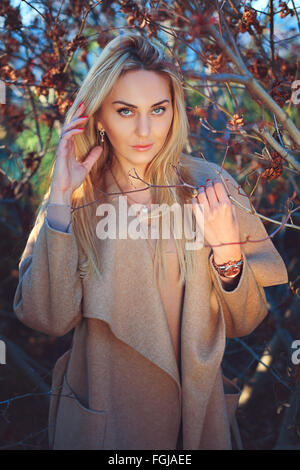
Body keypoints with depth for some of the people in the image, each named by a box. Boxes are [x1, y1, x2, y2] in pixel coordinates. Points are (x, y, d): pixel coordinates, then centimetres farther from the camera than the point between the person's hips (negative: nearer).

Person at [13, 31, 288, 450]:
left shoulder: (210, 189, -10)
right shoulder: (77, 198, -9)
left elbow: (244, 322, -7)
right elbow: (48, 318, -20)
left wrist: (227, 250, -24)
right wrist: (60, 199, -22)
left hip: (195, 411, 1)